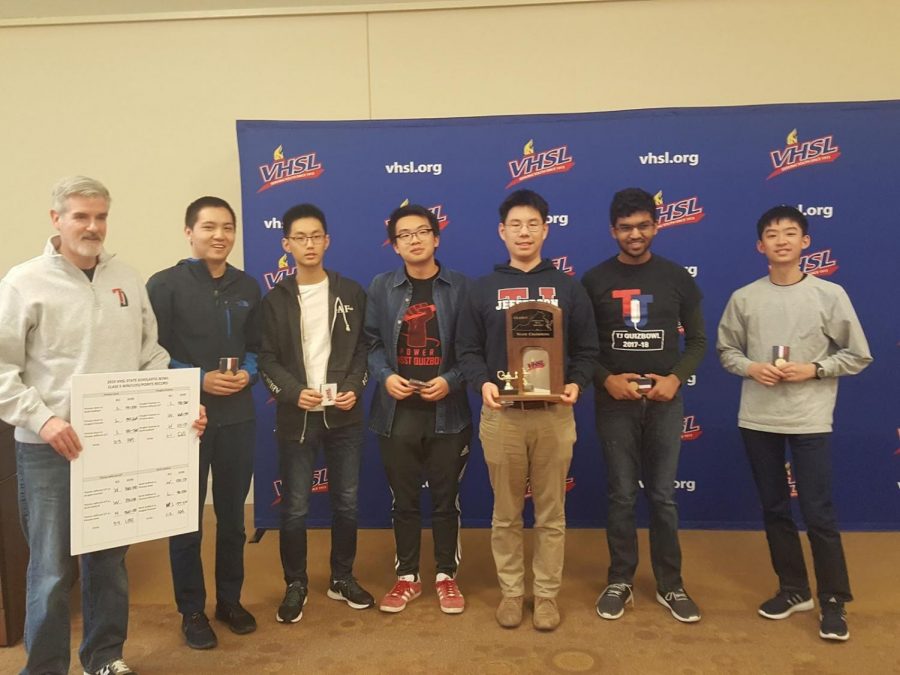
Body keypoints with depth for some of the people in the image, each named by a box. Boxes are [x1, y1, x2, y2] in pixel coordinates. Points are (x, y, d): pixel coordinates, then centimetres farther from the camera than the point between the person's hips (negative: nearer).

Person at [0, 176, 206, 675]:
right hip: (50, 448, -4)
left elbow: (151, 356, 10)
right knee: (53, 567, 4)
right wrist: (42, 418, -17)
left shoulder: (126, 279, 8)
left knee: (110, 558, 16)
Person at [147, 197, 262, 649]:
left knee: (232, 513, 14)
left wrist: (247, 373, -8)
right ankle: (192, 610, 25)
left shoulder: (247, 287, 7)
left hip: (238, 416, 4)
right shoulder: (165, 285, -7)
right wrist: (199, 379, -18)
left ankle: (230, 600, 31)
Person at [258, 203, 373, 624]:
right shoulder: (275, 299, 2)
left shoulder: (351, 293, 5)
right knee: (295, 508, 5)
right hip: (296, 417, -1)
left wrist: (355, 388, -10)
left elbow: (364, 348, 5)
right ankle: (296, 585, 23)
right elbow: (266, 359, -1)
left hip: (344, 415, 1)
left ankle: (342, 578, 28)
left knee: (347, 502, 10)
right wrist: (294, 392, -15)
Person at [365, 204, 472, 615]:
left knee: (446, 499, 10)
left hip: (447, 411, -1)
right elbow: (372, 342, 5)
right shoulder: (381, 288, 5)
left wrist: (451, 381, -15)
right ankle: (407, 577, 29)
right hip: (397, 412, 2)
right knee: (404, 499, 12)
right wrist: (385, 376, -12)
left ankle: (446, 576, 27)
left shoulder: (460, 287, -1)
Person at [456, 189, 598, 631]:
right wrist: (482, 383, -14)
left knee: (551, 514, 9)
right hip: (501, 416, 0)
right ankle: (511, 591, 26)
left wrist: (577, 384, -11)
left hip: (554, 415, 0)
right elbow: (468, 350, 5)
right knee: (506, 514, 10)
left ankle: (547, 594, 24)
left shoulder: (568, 288, 7)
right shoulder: (483, 289, 6)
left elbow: (587, 349, 7)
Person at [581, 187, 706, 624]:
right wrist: (606, 379, -15)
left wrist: (676, 378, -10)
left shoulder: (677, 278, 3)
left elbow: (698, 341, 7)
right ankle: (620, 582, 22)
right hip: (614, 403, -1)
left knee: (663, 496, 8)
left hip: (664, 402, 1)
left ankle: (670, 585, 23)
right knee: (621, 496, 7)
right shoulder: (595, 281, -1)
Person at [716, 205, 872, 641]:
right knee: (774, 509, 13)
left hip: (810, 420, -3)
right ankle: (793, 589, 30)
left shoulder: (830, 294, -3)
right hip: (758, 419, 3)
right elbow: (726, 350, 9)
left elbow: (858, 356, 1)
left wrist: (812, 369, -13)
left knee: (818, 513, 0)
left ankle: (833, 602, 17)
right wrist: (751, 368, -10)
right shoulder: (743, 298, 2)